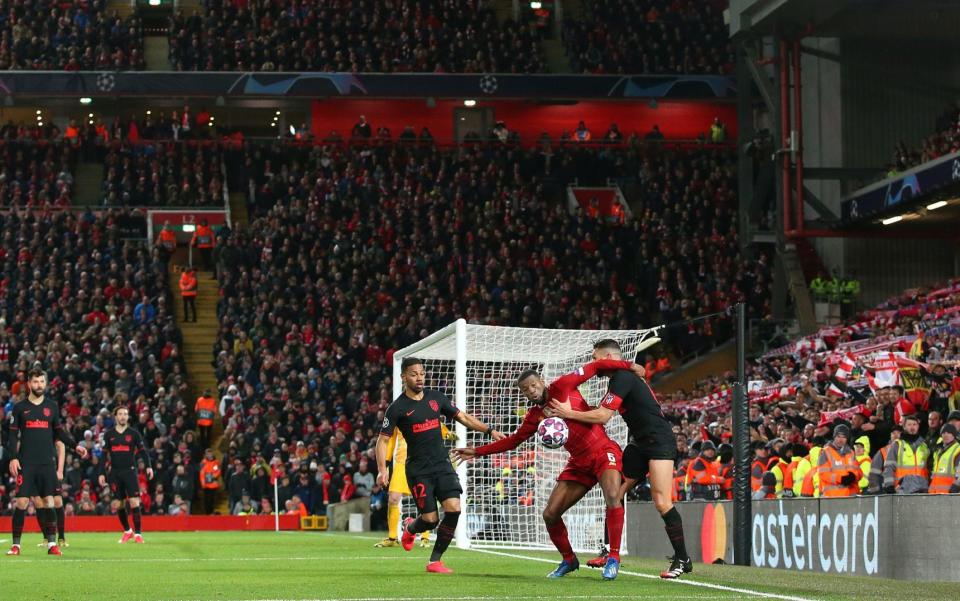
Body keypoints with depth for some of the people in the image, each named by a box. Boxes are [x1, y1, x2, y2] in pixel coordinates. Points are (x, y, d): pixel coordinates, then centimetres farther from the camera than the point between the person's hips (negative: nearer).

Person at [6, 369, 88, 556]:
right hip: (26, 463, -2)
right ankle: (16, 544, 1)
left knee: (48, 501, 0)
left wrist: (75, 445, 6)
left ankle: (52, 543, 3)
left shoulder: (52, 406, 10)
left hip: (47, 463, 2)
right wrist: (13, 458, -7)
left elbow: (59, 432, 17)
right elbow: (13, 435, 4)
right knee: (21, 501, -6)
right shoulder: (20, 407, 4)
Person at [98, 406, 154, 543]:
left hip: (130, 471, -2)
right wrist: (102, 473, 4)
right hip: (114, 473, 2)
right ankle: (127, 531, 21)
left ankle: (138, 533, -8)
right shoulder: (109, 434, 8)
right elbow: (104, 455, 10)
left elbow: (143, 451, 3)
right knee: (119, 504, 4)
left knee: (134, 502, -12)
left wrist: (148, 466, -11)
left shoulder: (133, 433, 4)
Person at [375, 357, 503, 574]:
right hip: (418, 469, -4)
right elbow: (383, 440, -3)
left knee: (453, 509, -14)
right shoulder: (397, 408, -5)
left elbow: (463, 417, 16)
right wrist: (382, 470, -16)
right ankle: (410, 528, 31)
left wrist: (489, 430, 8)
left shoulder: (436, 398, 7)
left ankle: (435, 561, 1)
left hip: (442, 464, 4)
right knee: (430, 519, -9)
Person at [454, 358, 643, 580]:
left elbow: (593, 367, -5)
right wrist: (477, 452, 18)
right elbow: (514, 440, 19)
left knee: (612, 496, -32)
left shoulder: (561, 387, -8)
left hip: (603, 451, -6)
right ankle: (568, 560, 22)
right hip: (579, 463, 6)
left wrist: (628, 365, -12)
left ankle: (614, 558, -23)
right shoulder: (534, 416, 7)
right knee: (550, 514, 1)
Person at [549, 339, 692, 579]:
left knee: (662, 502, -18)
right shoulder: (626, 376, 15)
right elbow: (604, 412, 23)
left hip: (659, 441, -11)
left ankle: (682, 560, -12)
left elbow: (602, 416, -18)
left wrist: (568, 413, -9)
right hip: (640, 442, 11)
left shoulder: (623, 378, -15)